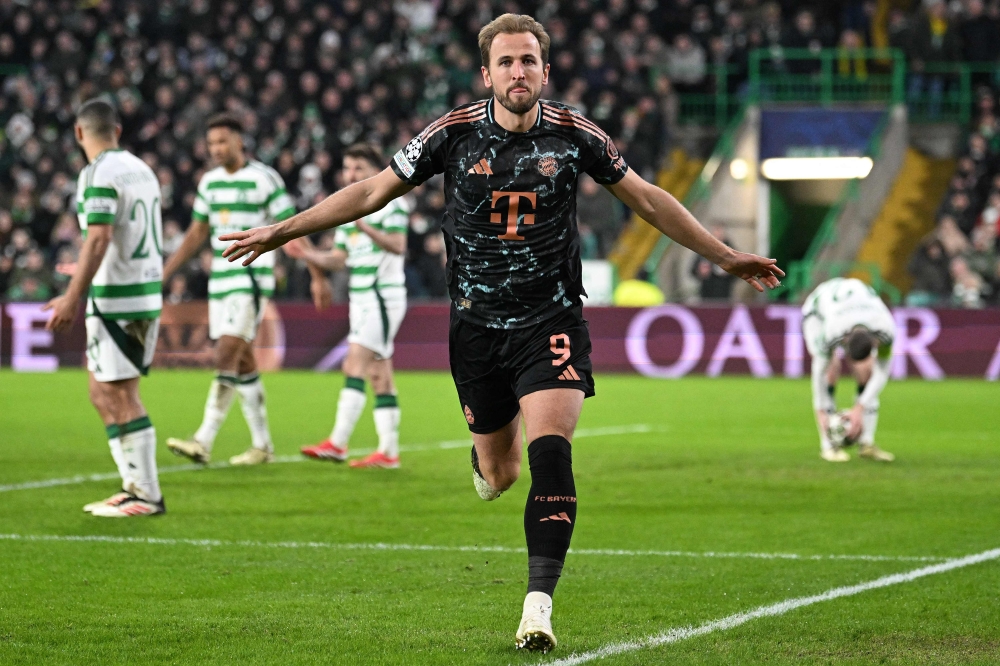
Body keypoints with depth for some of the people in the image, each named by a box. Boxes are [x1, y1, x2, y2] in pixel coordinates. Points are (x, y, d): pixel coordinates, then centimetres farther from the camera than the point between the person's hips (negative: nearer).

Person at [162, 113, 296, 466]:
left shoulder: (264, 179, -8)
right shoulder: (210, 182, 12)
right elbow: (196, 234, 20)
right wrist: (164, 273, 16)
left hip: (251, 281, -7)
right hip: (220, 280, 7)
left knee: (226, 358, -15)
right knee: (243, 364, 9)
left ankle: (204, 443, -20)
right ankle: (262, 445, 17)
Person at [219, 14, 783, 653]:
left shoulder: (575, 134, -5)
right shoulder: (455, 133, -5)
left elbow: (646, 198, 8)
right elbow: (373, 191, 4)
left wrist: (725, 256, 11)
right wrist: (281, 231, 2)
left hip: (552, 320, -1)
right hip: (478, 324, 1)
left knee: (550, 452, -21)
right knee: (499, 474, 8)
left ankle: (539, 602, -20)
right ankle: (487, 454, 48)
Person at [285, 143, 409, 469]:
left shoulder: (390, 203, -7)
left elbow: (398, 245, -22)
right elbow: (338, 259, 18)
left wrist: (366, 228, -37)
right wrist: (308, 255, 1)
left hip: (383, 294, -8)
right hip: (361, 297, 8)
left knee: (355, 365, -16)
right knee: (379, 374, 7)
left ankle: (337, 443, -21)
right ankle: (389, 451, 7)